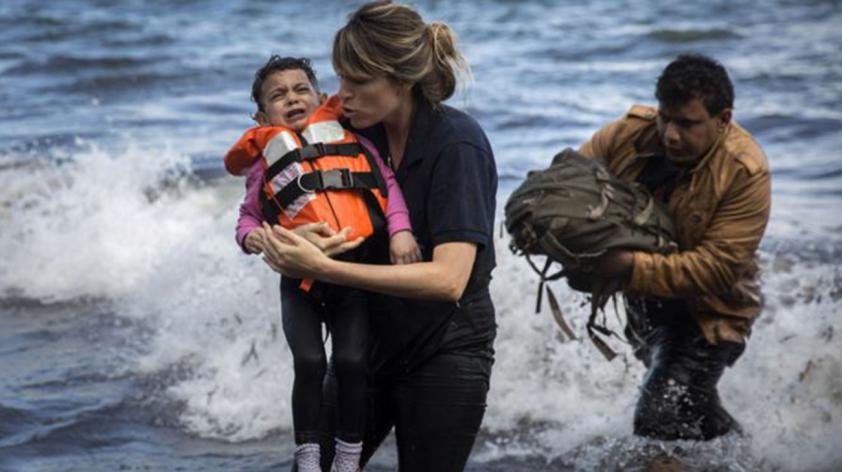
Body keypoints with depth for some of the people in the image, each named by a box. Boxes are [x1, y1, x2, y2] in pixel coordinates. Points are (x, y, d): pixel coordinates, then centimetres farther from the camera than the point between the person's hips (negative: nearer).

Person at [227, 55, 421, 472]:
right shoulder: (265, 162, 8)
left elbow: (387, 181, 3)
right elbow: (249, 216, 12)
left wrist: (400, 230, -10)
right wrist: (251, 237, -10)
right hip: (300, 278, 0)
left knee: (352, 361, -7)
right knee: (309, 363, -11)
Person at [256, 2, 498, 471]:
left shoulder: (458, 144, -21)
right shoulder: (364, 133, -2)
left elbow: (448, 279, -30)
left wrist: (323, 268, -34)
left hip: (445, 356, -6)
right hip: (372, 341, 6)